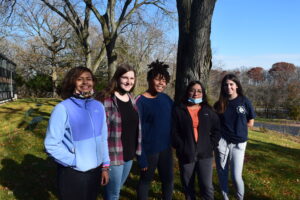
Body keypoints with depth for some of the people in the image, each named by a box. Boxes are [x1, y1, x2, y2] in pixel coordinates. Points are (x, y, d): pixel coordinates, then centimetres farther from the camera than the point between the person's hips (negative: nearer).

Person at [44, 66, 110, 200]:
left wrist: (105, 166, 6)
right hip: (72, 174, -4)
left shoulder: (99, 107, -1)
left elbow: (103, 138, 4)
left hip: (96, 171, 5)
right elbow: (51, 144, -15)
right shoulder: (63, 108, -15)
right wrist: (75, 162, -14)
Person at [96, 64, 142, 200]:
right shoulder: (106, 100, -17)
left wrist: (137, 148, 15)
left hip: (129, 154, 7)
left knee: (117, 189, 23)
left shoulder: (131, 99, 7)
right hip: (113, 154, -7)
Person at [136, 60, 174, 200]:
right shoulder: (140, 101, -16)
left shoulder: (166, 98, 0)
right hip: (149, 149, -5)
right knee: (145, 180, 14)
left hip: (166, 147, 6)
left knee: (168, 179, 20)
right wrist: (141, 157, -17)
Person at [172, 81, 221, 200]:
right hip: (186, 155, -1)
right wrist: (182, 148, -12)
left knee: (207, 186, -1)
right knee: (188, 186, 13)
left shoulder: (208, 111, 7)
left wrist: (211, 145, -1)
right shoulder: (178, 110, -1)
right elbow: (174, 132, -5)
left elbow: (217, 129, 10)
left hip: (205, 154, 1)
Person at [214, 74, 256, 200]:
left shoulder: (244, 101, -2)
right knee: (222, 174, 9)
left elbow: (250, 123, 4)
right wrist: (233, 126, -3)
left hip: (238, 143, -1)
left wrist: (238, 127, 0)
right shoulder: (219, 104, 2)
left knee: (236, 176, -2)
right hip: (221, 141, 2)